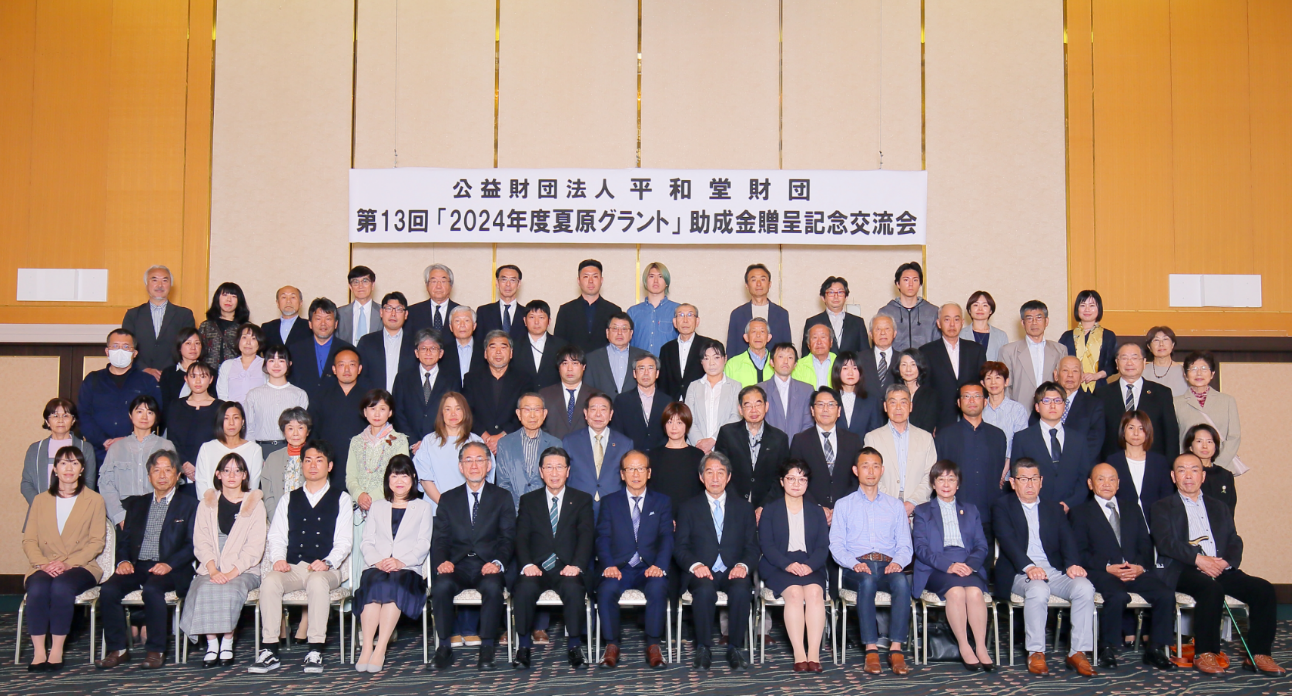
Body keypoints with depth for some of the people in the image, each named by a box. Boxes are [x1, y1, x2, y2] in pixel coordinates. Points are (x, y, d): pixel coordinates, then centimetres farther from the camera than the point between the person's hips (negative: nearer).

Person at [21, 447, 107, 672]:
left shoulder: (94, 501, 10)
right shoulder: (40, 500, 18)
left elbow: (97, 542, 1)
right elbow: (28, 540, 8)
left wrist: (68, 562, -15)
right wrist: (42, 563, -12)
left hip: (79, 567, -2)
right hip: (44, 567, 2)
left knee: (61, 586, -34)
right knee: (37, 588, -32)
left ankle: (57, 651, -27)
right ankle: (38, 652, -29)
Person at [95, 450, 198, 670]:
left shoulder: (189, 505, 9)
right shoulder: (137, 504, 23)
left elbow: (192, 544, -1)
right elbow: (124, 538, 18)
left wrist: (169, 564, -17)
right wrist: (123, 560, -4)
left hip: (170, 569, -4)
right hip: (137, 566, 4)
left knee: (152, 589, -35)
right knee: (108, 590, -24)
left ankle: (156, 651, -22)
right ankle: (117, 649, -12)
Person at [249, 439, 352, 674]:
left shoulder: (341, 499, 13)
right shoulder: (289, 500, 23)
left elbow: (344, 541, 3)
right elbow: (276, 537, 14)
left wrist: (327, 562, -16)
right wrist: (278, 559, -8)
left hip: (326, 570, -3)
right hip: (292, 568, 3)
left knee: (317, 582, -37)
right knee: (269, 580, -30)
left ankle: (315, 652, -34)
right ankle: (269, 652, -28)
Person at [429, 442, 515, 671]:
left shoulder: (502, 498, 13)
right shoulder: (448, 499, 17)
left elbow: (508, 538, 3)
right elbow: (439, 539, 8)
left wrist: (498, 562, -17)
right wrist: (442, 561, -14)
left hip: (488, 567, -1)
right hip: (457, 566, 1)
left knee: (493, 586, -35)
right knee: (441, 585, -32)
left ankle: (487, 649, -24)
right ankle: (444, 647, -19)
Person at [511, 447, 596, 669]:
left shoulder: (582, 500, 13)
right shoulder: (528, 500, 15)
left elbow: (586, 536, -1)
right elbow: (521, 537, 3)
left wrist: (577, 565, -19)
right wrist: (527, 564, -17)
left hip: (567, 568, -1)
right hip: (536, 568, 1)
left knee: (574, 588, -34)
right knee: (525, 588, -32)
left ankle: (574, 645, -18)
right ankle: (524, 645, -15)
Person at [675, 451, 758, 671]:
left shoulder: (744, 507, 15)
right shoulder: (688, 508, 12)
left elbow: (753, 546, 9)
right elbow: (680, 546, 5)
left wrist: (743, 565, -12)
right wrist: (695, 565, -15)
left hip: (734, 571, 1)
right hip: (702, 573, -1)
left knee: (741, 589, -33)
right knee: (704, 589, -35)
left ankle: (735, 648, -17)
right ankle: (703, 649, -18)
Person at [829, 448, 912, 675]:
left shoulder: (895, 505, 21)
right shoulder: (843, 505, 16)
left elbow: (904, 545, 13)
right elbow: (836, 545, 6)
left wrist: (898, 562, -10)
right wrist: (854, 563, -14)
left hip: (888, 566, 1)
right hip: (857, 568, -1)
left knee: (902, 581, -33)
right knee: (867, 581, -36)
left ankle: (896, 650, -36)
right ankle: (871, 650, -35)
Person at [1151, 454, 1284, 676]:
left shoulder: (1220, 508, 26)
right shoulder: (1163, 507, 11)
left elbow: (1235, 543, 15)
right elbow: (1165, 542, -5)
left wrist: (1225, 562, -8)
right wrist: (1198, 559, -19)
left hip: (1221, 569, 5)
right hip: (1183, 570, -5)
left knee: (1263, 589, -19)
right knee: (1212, 588, -35)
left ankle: (1258, 655, -13)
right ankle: (1204, 655, -26)